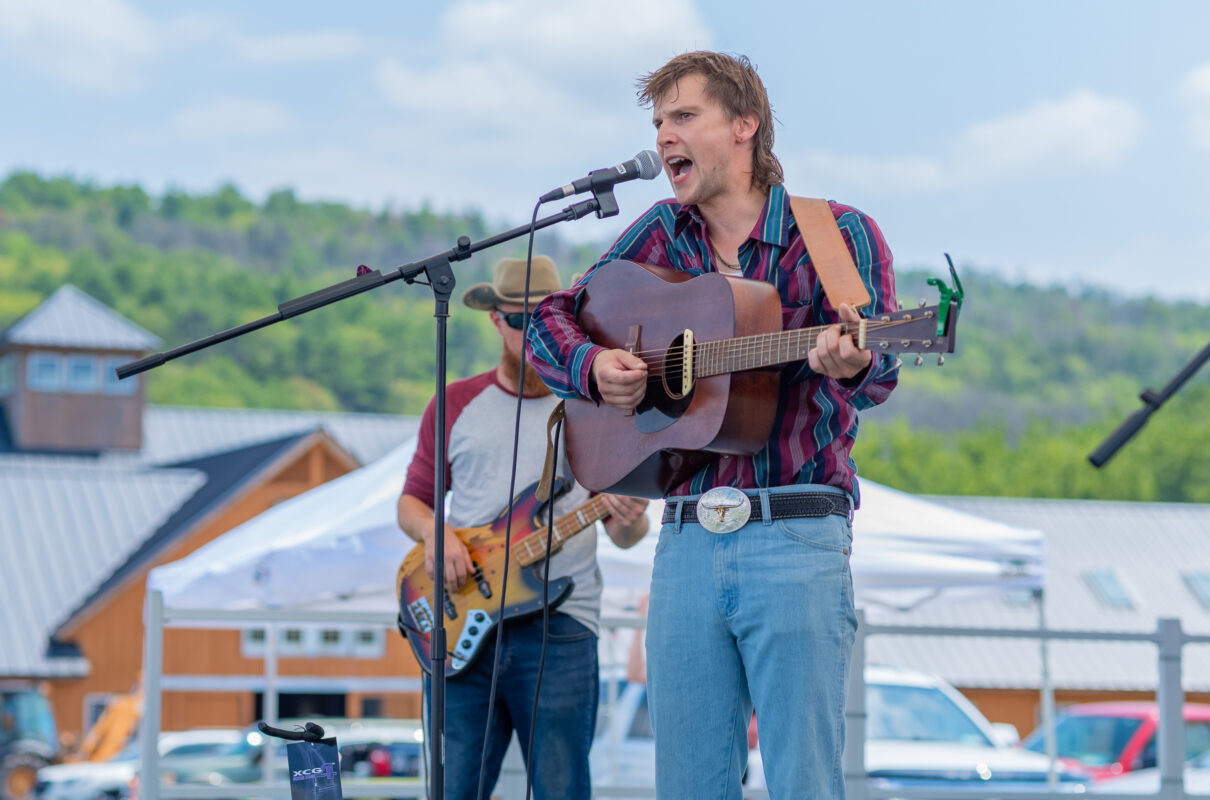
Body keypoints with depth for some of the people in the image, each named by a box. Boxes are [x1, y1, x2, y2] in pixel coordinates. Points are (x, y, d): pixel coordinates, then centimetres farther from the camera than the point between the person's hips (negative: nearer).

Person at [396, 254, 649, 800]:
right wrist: (434, 534, -5)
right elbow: (412, 501, 17)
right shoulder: (457, 405, 14)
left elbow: (623, 532, 11)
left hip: (560, 625, -1)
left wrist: (628, 522, -14)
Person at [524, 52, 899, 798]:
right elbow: (550, 319, 20)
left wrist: (852, 363, -33)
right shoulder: (664, 234, 15)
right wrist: (593, 366, -2)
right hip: (686, 536, 4)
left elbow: (878, 375, -9)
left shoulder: (835, 235, 2)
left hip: (795, 536, -4)